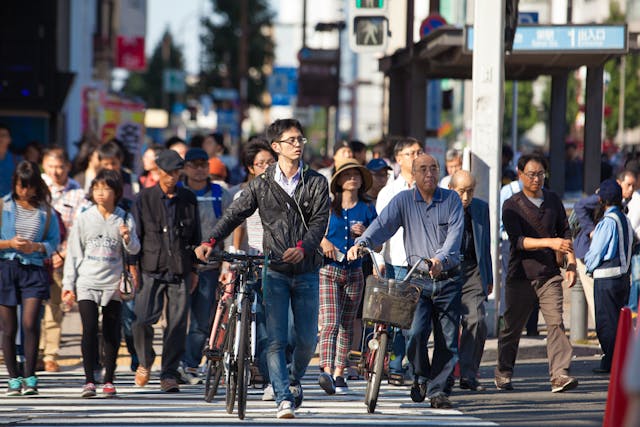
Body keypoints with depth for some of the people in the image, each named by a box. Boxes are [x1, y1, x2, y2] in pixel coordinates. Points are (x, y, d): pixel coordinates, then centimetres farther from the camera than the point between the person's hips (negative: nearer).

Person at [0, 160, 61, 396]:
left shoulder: (45, 211, 4)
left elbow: (54, 242, 6)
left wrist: (36, 247, -11)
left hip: (34, 270, -1)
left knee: (30, 323, -15)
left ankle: (30, 377, -7)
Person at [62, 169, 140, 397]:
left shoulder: (125, 219, 4)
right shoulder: (84, 219, 5)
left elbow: (134, 250, 6)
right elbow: (73, 252, 8)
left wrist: (127, 238, -17)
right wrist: (68, 284, 5)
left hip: (113, 284, 1)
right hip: (87, 284, -1)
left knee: (111, 333, 3)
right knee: (89, 330, -12)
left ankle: (109, 380, 12)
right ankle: (89, 380, -10)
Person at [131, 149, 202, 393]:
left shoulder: (188, 199, 10)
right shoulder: (145, 199, 4)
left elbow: (195, 236, 16)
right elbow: (136, 234, 6)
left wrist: (194, 269, 14)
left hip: (181, 272, 2)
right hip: (151, 271, -2)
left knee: (177, 325, -1)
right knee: (142, 320, -13)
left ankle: (169, 375, 9)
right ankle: (145, 362, 14)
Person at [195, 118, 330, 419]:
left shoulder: (316, 183, 5)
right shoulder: (262, 185, 5)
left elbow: (320, 221, -4)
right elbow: (235, 214, 4)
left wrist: (303, 247, -23)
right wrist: (211, 241, -12)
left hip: (306, 271, 1)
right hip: (275, 270, -1)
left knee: (307, 338, 4)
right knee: (276, 338, -9)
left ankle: (294, 380, 32)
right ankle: (284, 398, -10)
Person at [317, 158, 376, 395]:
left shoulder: (367, 209, 8)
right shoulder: (328, 206, 3)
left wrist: (365, 233, -9)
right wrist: (322, 241, -10)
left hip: (354, 272, 3)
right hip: (329, 270, -3)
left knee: (346, 325, 8)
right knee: (330, 322, -17)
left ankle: (339, 374, 16)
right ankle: (326, 371, -31)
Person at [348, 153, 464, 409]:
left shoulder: (451, 199, 3)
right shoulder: (404, 201, 4)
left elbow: (455, 233, -11)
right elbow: (383, 223, -9)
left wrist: (441, 258, -29)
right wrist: (362, 243, -28)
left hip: (448, 279, 1)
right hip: (418, 280, 0)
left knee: (447, 339, 0)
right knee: (415, 332, -17)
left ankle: (438, 390, 12)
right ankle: (421, 376, 9)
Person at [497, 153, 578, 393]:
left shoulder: (553, 201, 11)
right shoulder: (512, 206, -4)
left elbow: (565, 234, 18)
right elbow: (518, 240, -15)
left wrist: (571, 264, 7)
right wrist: (550, 242, -26)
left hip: (549, 275, 2)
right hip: (521, 276, -2)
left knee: (555, 322, -13)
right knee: (512, 327, 8)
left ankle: (559, 375, -21)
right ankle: (503, 373, 26)